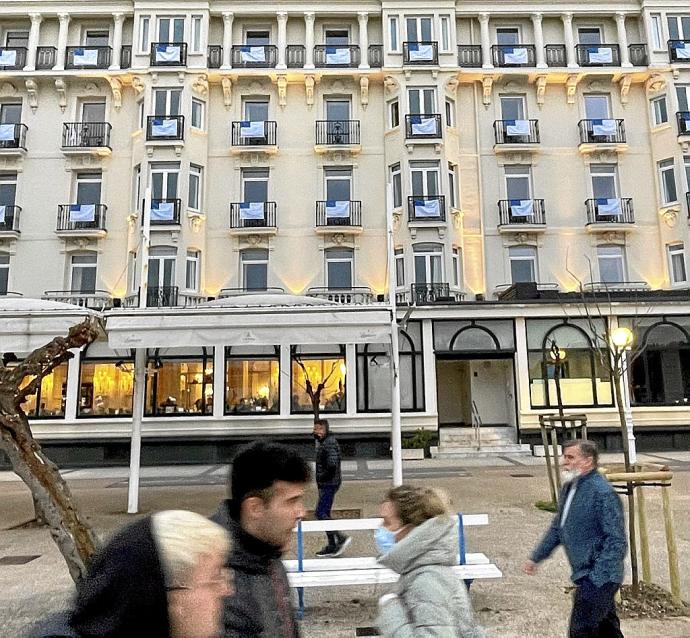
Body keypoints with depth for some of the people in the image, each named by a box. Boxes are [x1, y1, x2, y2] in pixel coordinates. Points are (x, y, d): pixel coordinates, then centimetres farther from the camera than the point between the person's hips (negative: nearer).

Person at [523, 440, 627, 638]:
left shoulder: (603, 493, -21)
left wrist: (595, 579, -25)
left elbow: (616, 541, -22)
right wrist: (535, 558, 19)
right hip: (585, 575, 9)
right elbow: (557, 528, 18)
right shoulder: (568, 488, 7)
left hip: (599, 578, -9)